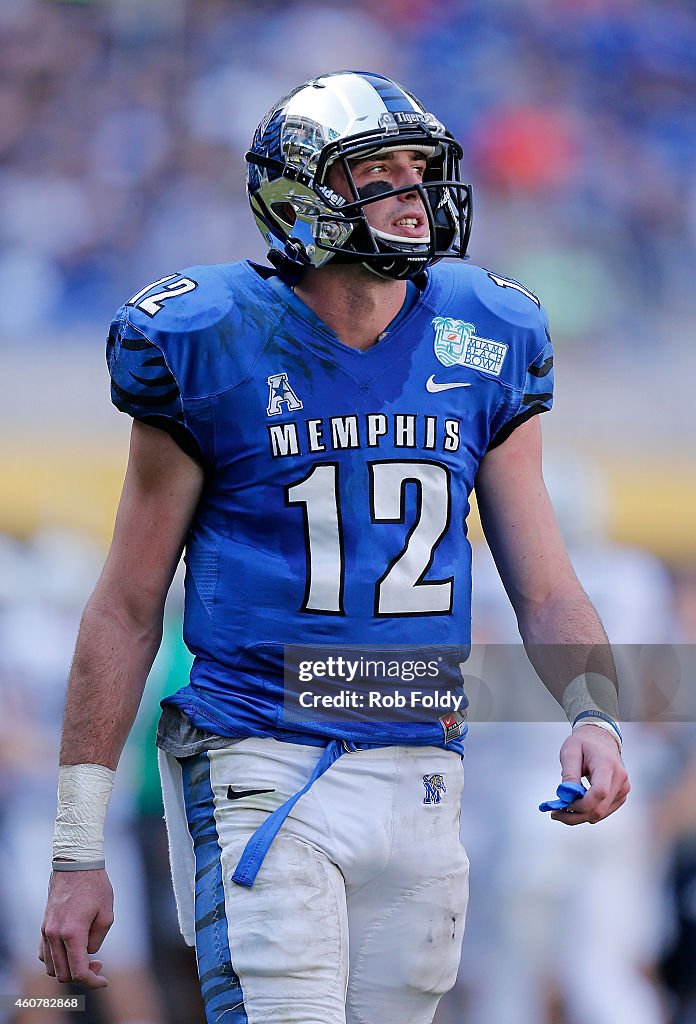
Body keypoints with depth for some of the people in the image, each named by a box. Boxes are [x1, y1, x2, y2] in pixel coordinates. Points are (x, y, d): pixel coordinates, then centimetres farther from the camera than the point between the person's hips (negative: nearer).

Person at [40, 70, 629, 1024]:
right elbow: (127, 609, 1)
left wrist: (593, 717, -11)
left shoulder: (483, 346, 7)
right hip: (259, 768, -4)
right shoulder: (210, 346, -4)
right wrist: (78, 851, -1)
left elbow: (547, 593, 11)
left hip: (417, 783, 4)